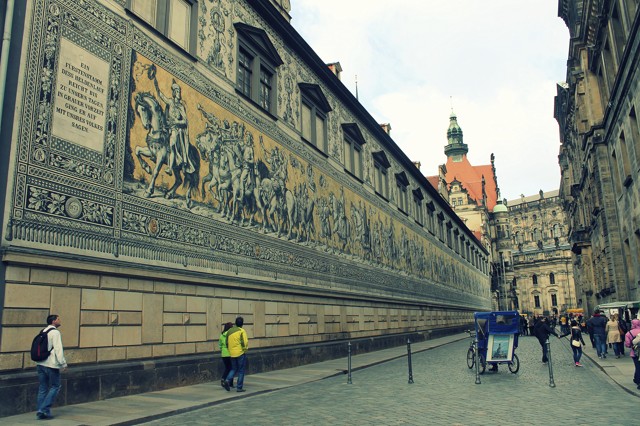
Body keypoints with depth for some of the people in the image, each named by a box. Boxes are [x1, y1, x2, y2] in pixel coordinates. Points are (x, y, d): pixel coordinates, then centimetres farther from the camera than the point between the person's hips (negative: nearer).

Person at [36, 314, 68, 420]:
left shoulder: (43, 332, 14)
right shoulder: (55, 332, -11)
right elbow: (58, 349, -16)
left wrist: (37, 362, 23)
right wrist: (63, 364, -12)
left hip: (40, 364, 8)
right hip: (51, 364, -8)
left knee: (42, 389, 11)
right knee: (55, 387, 3)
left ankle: (41, 412, 13)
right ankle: (43, 410, -3)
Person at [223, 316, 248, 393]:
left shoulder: (229, 331, 8)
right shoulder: (242, 331, -10)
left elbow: (227, 343, 11)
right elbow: (245, 342, -19)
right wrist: (245, 350, -3)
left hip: (232, 354, 5)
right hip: (240, 353, -5)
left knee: (234, 369, 19)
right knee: (241, 371, 5)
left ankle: (228, 380, -4)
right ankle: (239, 387, 6)